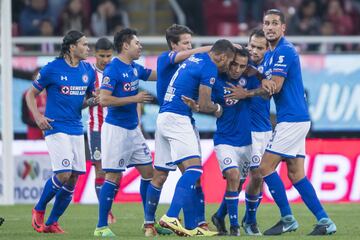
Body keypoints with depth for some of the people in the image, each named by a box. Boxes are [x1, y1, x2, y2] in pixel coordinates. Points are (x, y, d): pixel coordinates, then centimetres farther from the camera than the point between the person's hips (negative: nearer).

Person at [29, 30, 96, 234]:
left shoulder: (88, 70, 8)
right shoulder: (52, 69, -7)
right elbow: (31, 94, 2)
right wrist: (37, 116, -13)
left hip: (77, 130, 6)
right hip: (56, 129, -6)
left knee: (73, 180, 1)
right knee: (64, 174, -17)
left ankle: (52, 222, 12)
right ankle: (39, 210, 6)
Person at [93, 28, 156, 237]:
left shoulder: (135, 68, 10)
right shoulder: (113, 69, -15)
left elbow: (157, 74, 24)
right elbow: (104, 99, -22)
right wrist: (135, 98, -19)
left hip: (133, 129, 8)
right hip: (116, 129, -8)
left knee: (148, 171, 8)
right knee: (114, 176, -7)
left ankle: (150, 222, 17)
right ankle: (101, 227, -1)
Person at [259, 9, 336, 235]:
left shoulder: (284, 51, -13)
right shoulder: (270, 54, 17)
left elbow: (274, 87, -18)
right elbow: (266, 84, 18)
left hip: (292, 120, -9)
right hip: (295, 120, 9)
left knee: (266, 167, -7)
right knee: (296, 175, 7)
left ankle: (287, 219, -1)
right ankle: (324, 221, 5)